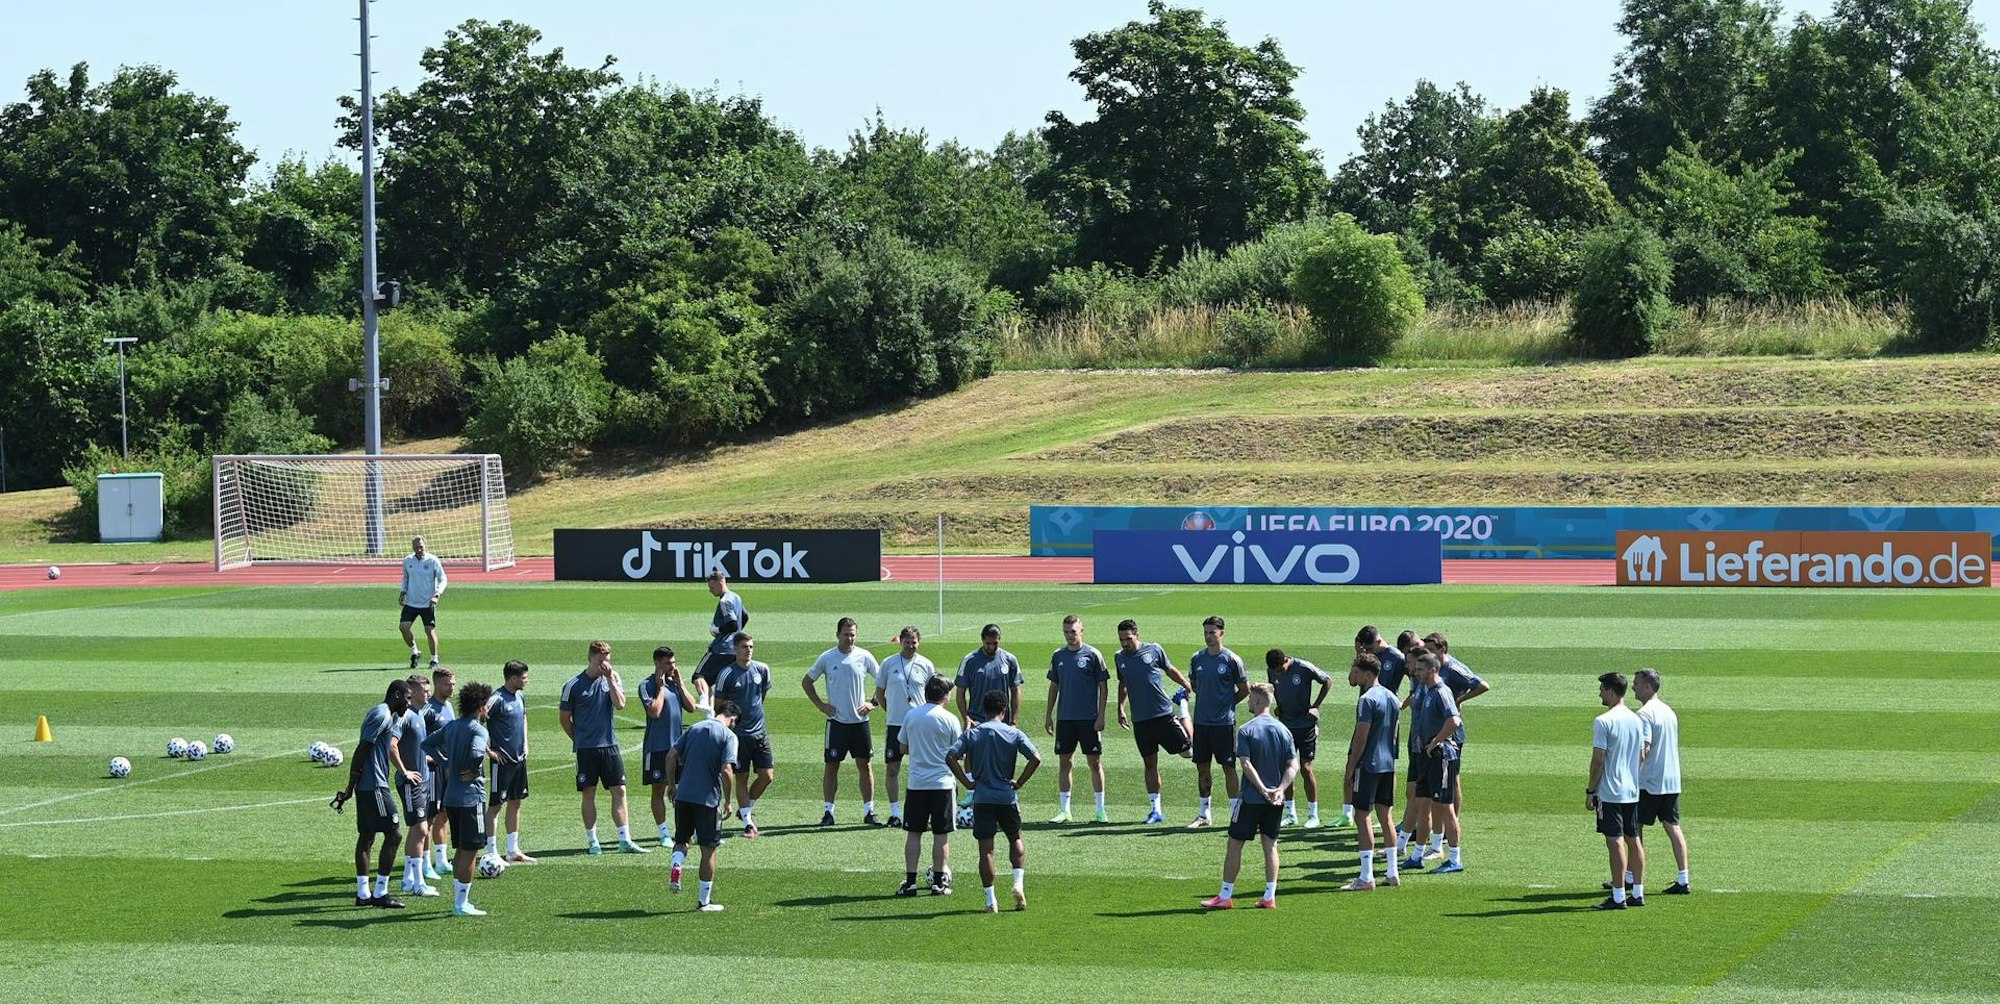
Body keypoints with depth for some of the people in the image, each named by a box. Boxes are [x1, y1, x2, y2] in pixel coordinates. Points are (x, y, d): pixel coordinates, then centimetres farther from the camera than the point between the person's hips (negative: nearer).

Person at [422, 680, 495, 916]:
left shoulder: (451, 726, 10)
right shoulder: (478, 730, -14)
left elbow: (427, 743, 18)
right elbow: (476, 753, -33)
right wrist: (475, 771, -14)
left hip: (451, 797, 8)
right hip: (471, 797, -8)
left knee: (461, 849, 16)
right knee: (470, 850, -2)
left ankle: (459, 900, 20)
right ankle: (462, 904, 0)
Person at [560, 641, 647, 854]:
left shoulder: (613, 679, 6)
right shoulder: (574, 685, -3)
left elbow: (620, 704, -10)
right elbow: (564, 718, 4)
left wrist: (610, 679, -13)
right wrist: (579, 740, 8)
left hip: (610, 746, 3)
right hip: (586, 749, -3)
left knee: (619, 791, 0)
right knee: (589, 794, 3)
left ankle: (625, 840, 2)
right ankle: (593, 842, 10)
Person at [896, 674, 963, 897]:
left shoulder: (910, 717, 4)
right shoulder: (949, 719, -6)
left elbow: (903, 749, 12)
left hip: (916, 783, 2)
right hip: (942, 782, -2)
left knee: (913, 833, 6)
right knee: (941, 834, 3)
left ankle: (910, 881, 4)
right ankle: (939, 881, 4)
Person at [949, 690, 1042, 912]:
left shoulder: (972, 733, 1)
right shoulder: (1014, 734, -1)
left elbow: (951, 757, -9)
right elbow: (1036, 758, -11)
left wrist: (967, 783, -3)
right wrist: (1019, 783, -1)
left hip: (982, 798, 0)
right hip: (1007, 796, 0)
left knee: (986, 849, 3)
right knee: (1015, 840, 20)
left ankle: (991, 901, 1)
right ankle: (1019, 883, 1)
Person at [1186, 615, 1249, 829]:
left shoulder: (1232, 660, -7)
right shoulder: (1197, 659, 7)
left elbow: (1245, 690, 1)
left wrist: (1227, 704, 3)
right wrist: (1206, 702, 11)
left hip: (1224, 722, -5)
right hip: (1201, 721, 5)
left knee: (1228, 767, -2)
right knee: (1202, 767, 8)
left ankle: (1235, 811, 5)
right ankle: (1204, 814, 16)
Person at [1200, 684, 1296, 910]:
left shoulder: (1247, 730, -9)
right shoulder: (1283, 730, 5)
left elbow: (1246, 765, -18)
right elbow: (1293, 765, 0)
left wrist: (1263, 790, -16)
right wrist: (1279, 789, -9)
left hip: (1251, 798, -5)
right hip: (1275, 801, 5)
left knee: (1235, 844, 3)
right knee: (1270, 845, 11)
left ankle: (1225, 896, 6)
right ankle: (1269, 897, 8)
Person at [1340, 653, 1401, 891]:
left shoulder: (1367, 700, -15)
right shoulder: (1392, 698, 12)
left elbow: (1361, 738, -16)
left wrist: (1350, 768, -11)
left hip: (1368, 764, -8)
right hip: (1388, 764, 8)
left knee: (1364, 817, -5)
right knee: (1385, 816, 13)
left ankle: (1366, 877, -7)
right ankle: (1392, 873, 15)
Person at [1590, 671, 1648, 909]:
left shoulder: (1603, 722, -13)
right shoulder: (1637, 720, 9)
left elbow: (1598, 760, -14)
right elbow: (1642, 755, 15)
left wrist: (1590, 791, -7)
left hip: (1610, 792, -7)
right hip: (1633, 791, 7)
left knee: (1615, 842, -7)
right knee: (1633, 840, 12)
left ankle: (1619, 897, -7)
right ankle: (1638, 893, 16)